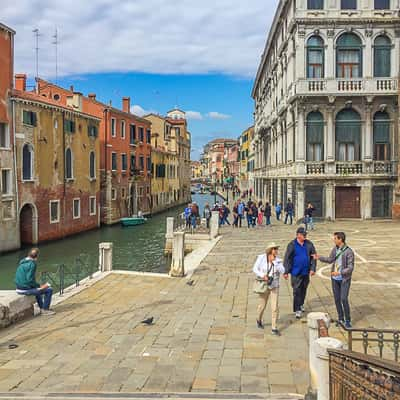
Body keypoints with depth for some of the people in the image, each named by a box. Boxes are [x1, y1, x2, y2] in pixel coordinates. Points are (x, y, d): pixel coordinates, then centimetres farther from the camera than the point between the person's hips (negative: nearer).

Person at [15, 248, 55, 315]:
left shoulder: (22, 262, 9)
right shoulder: (32, 264, -17)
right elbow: (30, 280, -23)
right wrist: (40, 286, -10)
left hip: (19, 288, 9)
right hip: (26, 289, -9)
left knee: (37, 288, 35)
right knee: (49, 290, -2)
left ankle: (42, 308, 38)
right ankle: (45, 310, 8)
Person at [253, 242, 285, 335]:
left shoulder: (278, 260, -8)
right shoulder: (261, 257, -14)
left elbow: (282, 271, -21)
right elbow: (255, 269, -10)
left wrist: (274, 261, -28)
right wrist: (263, 276, -25)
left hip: (274, 285, 2)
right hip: (264, 285, -1)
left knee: (275, 307, -6)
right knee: (262, 305, 14)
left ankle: (274, 328, 4)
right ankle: (259, 320, 45)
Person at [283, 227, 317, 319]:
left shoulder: (309, 244, 2)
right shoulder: (292, 245, -8)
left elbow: (313, 256, 7)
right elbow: (287, 259, -6)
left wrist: (313, 268, -1)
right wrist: (286, 272, -8)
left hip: (306, 272, 4)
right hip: (296, 272, -4)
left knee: (304, 290, 16)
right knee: (297, 291, -3)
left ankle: (301, 304, 36)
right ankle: (297, 310, 2)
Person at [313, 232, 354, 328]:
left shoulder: (349, 252, -18)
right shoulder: (335, 249, 1)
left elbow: (350, 268, -20)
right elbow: (330, 260, 17)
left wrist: (339, 272, -29)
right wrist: (319, 257, 9)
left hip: (344, 279, -6)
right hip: (335, 279, 6)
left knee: (344, 299, -10)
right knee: (337, 299, 10)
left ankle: (347, 321, 4)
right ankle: (340, 318, 24)